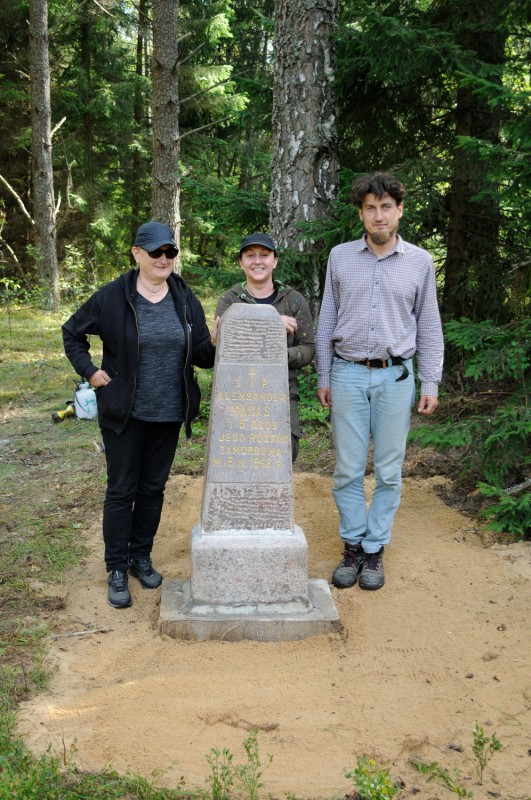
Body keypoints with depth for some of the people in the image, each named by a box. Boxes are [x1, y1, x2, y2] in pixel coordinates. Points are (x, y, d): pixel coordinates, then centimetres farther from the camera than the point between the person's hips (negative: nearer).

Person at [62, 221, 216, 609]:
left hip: (168, 415, 3)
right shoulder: (113, 297, -7)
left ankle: (141, 557, 30)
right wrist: (89, 372, -4)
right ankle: (117, 569, 15)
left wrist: (216, 343, -20)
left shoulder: (186, 299, 2)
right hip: (124, 415, -3)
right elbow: (72, 333, 5)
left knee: (153, 488, 13)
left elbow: (202, 355, 1)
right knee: (122, 490, 3)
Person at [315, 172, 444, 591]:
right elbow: (327, 321, 8)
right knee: (348, 470, 4)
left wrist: (431, 384, 1)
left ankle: (375, 549, 19)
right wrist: (323, 377, 7)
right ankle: (352, 546, 18)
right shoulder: (341, 257, 4)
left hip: (395, 376, 0)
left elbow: (429, 327, 6)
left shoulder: (420, 262, 3)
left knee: (389, 472, 5)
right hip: (348, 373, 0)